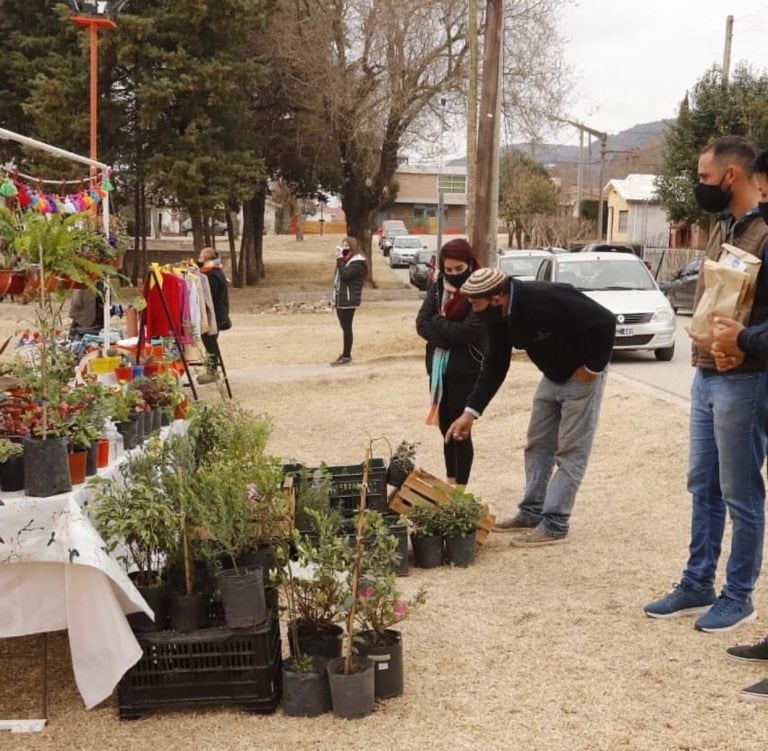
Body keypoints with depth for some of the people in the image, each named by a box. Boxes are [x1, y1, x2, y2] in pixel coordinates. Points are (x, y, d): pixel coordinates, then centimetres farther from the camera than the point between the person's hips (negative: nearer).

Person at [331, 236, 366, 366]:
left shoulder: (357, 262, -10)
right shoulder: (346, 260, 19)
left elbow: (346, 274, -24)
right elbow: (339, 278, 16)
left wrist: (340, 260, -19)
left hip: (349, 300, -9)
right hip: (340, 299, 9)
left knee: (347, 328, -5)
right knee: (344, 327, 14)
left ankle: (347, 356, -2)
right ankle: (345, 354, 22)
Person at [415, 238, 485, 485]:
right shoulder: (437, 287, 8)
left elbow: (470, 330, -21)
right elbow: (421, 324, 0)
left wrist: (437, 324, -10)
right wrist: (450, 336, -15)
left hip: (467, 370, -6)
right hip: (438, 367, 6)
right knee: (446, 430, 15)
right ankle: (450, 484, 27)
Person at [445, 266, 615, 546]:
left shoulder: (548, 298, -34)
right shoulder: (498, 317, -9)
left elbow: (605, 322, -32)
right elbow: (494, 365, -1)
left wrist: (592, 367, -22)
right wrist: (470, 412, -6)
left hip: (581, 376, -8)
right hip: (552, 377, 8)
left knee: (570, 451, -5)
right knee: (537, 446, 13)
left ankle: (554, 525, -1)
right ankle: (531, 513, 23)